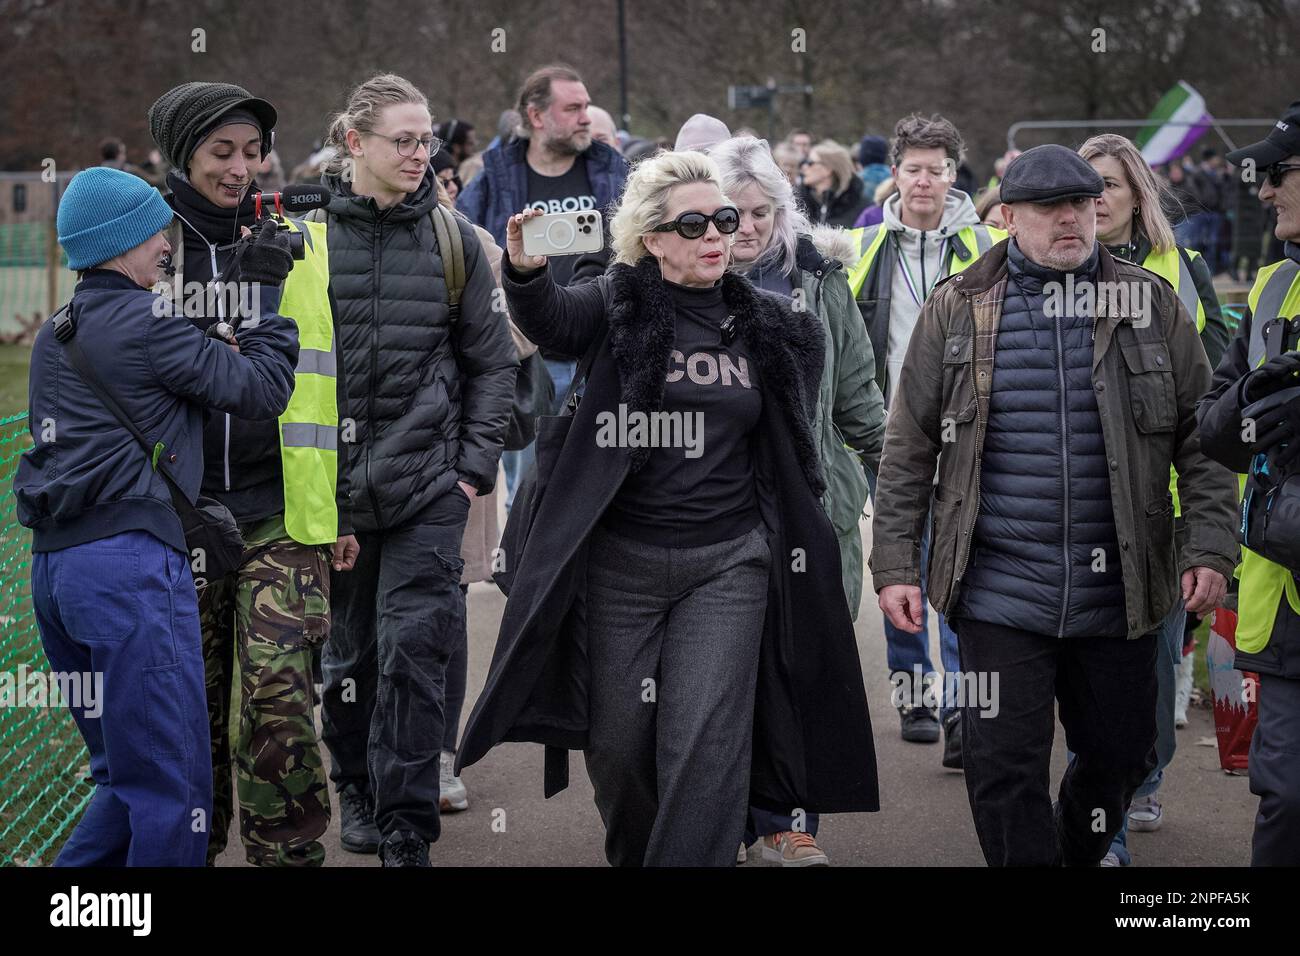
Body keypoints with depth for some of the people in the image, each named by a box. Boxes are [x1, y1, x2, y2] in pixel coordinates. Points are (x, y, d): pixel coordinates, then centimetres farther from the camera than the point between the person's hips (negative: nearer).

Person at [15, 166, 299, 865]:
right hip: (129, 559, -9)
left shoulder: (53, 337, 19)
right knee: (173, 789, -5)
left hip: (52, 567, 9)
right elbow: (261, 390, -3)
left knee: (128, 780, 16)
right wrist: (267, 296, 9)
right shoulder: (144, 322, -6)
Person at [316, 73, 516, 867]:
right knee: (348, 648, 10)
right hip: (331, 479, 1)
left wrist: (477, 464, 1)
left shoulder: (453, 237, 4)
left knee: (413, 646, -8)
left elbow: (492, 362, 8)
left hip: (428, 480, 0)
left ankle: (407, 827, 0)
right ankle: (357, 787, 32)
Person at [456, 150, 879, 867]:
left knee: (704, 746, -6)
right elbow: (550, 321, -21)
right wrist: (524, 272, -42)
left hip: (728, 562, 1)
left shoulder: (767, 325, 7)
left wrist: (796, 536, 14)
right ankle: (631, 856, 33)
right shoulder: (618, 305, 0)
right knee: (618, 741, 9)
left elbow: (793, 450, 16)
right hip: (619, 559, -1)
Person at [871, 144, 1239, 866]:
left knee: (1119, 758, 14)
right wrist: (895, 566, 0)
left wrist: (1209, 547, -5)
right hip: (1002, 595, -2)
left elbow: (1202, 440, 6)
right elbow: (908, 452, 5)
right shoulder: (956, 311, 2)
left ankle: (1081, 854, 40)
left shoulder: (1151, 304, 4)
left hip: (1119, 592, 2)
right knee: (1004, 772, -3)